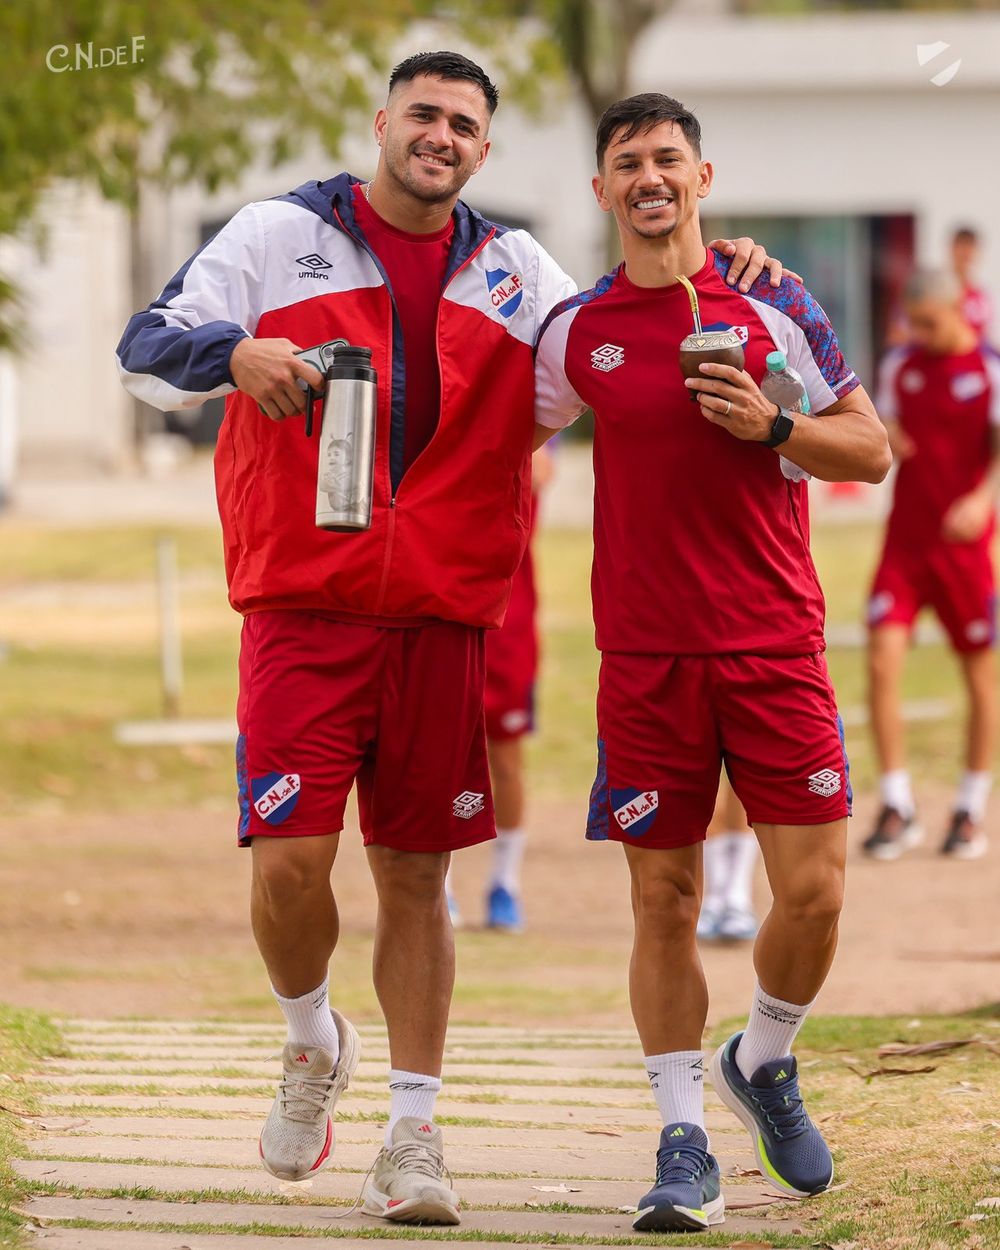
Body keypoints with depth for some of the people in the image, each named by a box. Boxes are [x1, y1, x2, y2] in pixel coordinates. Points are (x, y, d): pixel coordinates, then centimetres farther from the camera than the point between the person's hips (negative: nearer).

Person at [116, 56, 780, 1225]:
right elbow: (145, 349, 2)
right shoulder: (280, 235, 5)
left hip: (442, 616, 2)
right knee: (289, 862, -11)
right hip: (302, 604, -2)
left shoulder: (515, 273, 13)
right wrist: (238, 352, -20)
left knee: (416, 875, 3)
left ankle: (413, 1135, 10)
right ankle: (310, 1042, 18)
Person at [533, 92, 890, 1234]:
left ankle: (763, 1064, 22)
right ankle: (684, 1144, 7)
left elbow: (870, 452, 4)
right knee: (663, 897, -1)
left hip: (775, 645, -1)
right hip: (645, 655, 1)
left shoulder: (778, 309, 2)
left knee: (812, 890, -6)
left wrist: (769, 425, -11)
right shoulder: (576, 331, 5)